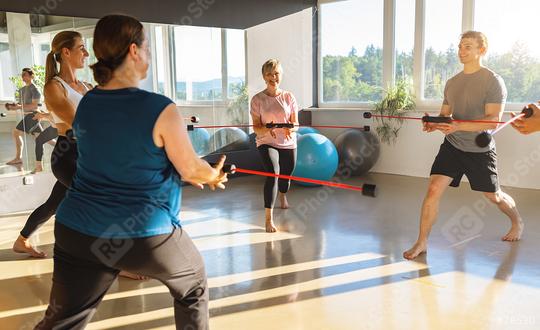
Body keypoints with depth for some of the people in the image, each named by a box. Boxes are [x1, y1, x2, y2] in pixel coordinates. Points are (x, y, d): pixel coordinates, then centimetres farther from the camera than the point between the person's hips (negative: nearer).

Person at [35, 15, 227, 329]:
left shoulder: (86, 103, 3)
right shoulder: (161, 109, -17)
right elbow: (193, 170, -7)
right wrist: (214, 176, 18)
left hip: (78, 231, 5)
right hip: (146, 234, -4)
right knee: (194, 286, 24)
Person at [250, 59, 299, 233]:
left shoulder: (289, 97, -2)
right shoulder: (258, 99, -7)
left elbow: (296, 124, -2)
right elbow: (256, 127, -7)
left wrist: (290, 128, -25)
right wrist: (267, 129, -29)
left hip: (288, 144, 3)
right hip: (267, 143, -3)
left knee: (286, 174, 19)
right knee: (272, 173, -26)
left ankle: (283, 197, 56)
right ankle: (269, 218, -22)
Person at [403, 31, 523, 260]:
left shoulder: (493, 81, -11)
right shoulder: (452, 82, 6)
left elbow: (493, 120, -19)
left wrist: (458, 126, -31)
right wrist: (434, 124, -9)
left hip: (480, 150, -3)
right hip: (452, 146, 3)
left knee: (494, 196, 15)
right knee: (433, 189, -12)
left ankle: (518, 222, 48)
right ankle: (422, 242, -3)